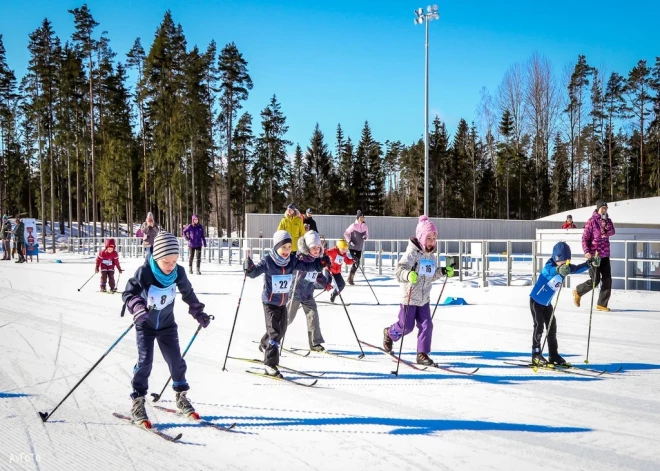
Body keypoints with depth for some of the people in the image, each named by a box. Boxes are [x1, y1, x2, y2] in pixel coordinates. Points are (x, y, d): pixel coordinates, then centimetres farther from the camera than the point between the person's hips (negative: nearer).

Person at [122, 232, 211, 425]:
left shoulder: (178, 272, -14)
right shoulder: (144, 272, -25)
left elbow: (188, 293, 3)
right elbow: (128, 293, -21)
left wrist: (199, 313, 4)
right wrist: (138, 308, -39)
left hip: (167, 324, 3)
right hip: (145, 325, -3)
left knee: (176, 360, 4)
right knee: (145, 361, -9)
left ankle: (181, 396, 22)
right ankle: (138, 401, 3)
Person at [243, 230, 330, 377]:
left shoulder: (292, 261, -5)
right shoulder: (268, 261, -19)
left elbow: (306, 266, 2)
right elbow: (255, 272, -19)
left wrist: (320, 263, -12)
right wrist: (249, 268, -41)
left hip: (283, 303, 6)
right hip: (270, 302, -6)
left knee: (281, 330, 23)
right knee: (274, 332, -12)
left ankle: (264, 345, 51)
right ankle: (270, 365, -5)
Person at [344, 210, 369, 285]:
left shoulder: (365, 226, 1)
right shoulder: (354, 226, -13)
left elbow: (367, 235, 12)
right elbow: (346, 233, -6)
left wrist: (365, 237, -12)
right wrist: (349, 241, -17)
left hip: (360, 248, 6)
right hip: (352, 247, -6)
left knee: (357, 264, 9)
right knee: (356, 262, -15)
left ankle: (351, 277, 26)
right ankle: (350, 278, -4)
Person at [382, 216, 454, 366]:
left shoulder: (431, 256, 9)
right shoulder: (412, 253, -17)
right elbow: (400, 271, -26)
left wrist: (442, 271, 9)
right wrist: (408, 275, -46)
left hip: (424, 298, 6)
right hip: (410, 297, -6)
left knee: (426, 325, -1)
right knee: (406, 326, 5)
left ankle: (422, 354, 7)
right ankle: (389, 333, 35)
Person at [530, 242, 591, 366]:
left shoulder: (566, 267, -5)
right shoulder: (549, 266, -27)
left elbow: (577, 269, -2)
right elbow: (549, 270, -49)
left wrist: (588, 264, -22)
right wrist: (559, 270, -72)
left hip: (547, 303, 8)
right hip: (536, 300, -8)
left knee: (552, 327, 8)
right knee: (539, 327, -8)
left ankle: (554, 356, 16)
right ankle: (536, 355, 1)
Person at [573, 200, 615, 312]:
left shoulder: (608, 220, 11)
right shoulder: (591, 221, -7)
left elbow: (612, 232, -6)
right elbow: (585, 238, -10)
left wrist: (606, 229, -26)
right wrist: (586, 251, -22)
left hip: (605, 255, 6)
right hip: (594, 255, -6)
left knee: (607, 280, 1)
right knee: (595, 281, -7)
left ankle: (602, 304, 9)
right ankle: (578, 292, 18)